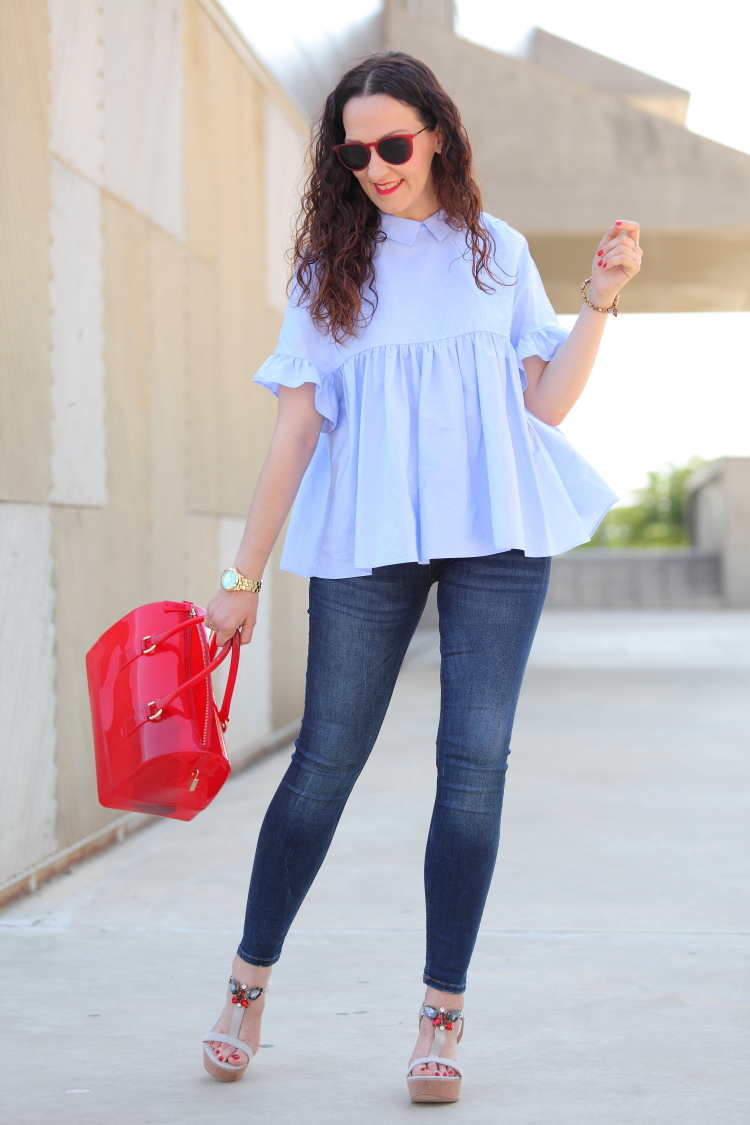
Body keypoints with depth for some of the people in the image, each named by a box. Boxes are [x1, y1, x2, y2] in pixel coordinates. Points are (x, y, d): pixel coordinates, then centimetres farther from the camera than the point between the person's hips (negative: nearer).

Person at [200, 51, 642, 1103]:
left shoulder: (499, 252, 9)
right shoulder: (331, 266, 7)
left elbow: (545, 402, 4)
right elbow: (297, 427, 4)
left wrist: (600, 300, -7)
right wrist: (244, 574, 1)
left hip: (497, 537, 1)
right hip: (367, 542, 0)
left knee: (475, 762, -2)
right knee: (325, 762, 2)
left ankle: (442, 1015, 7)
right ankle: (250, 982, 20)